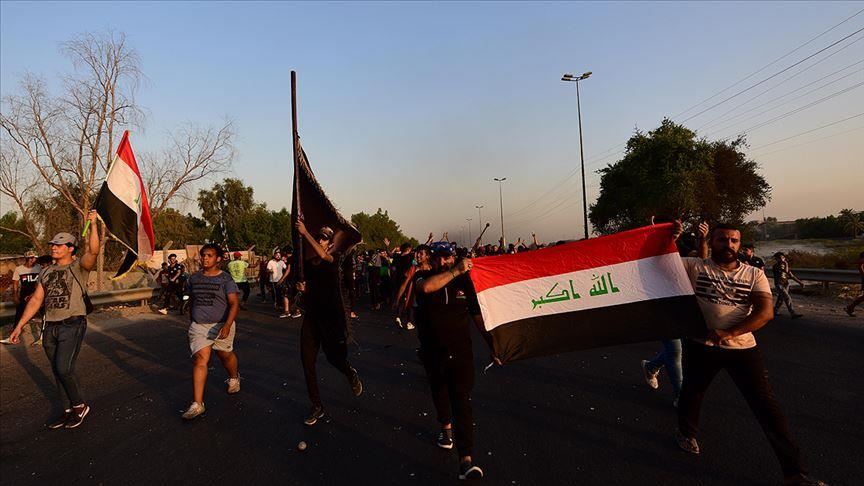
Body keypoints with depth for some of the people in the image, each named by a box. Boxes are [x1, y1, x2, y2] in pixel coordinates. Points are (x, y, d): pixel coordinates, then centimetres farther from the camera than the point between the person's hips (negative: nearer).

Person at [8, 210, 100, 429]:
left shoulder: (79, 267, -5)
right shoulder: (46, 272, 13)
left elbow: (93, 251, -27)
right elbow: (36, 300, 15)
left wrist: (93, 225, -34)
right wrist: (19, 326, 11)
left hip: (72, 325, -7)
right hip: (50, 327, 7)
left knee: (63, 368, -13)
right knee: (59, 371, 11)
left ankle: (80, 406, 8)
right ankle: (74, 408, 24)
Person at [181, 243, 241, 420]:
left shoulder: (225, 279, -10)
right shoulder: (194, 278, 5)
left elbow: (234, 303, -17)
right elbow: (191, 301, 19)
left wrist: (227, 325, -29)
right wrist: (192, 321, 21)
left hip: (221, 325, -2)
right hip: (199, 326, 3)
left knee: (225, 355, 16)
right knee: (199, 359, -10)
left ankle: (234, 378, 48)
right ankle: (197, 404, -8)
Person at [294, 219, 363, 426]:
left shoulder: (335, 258, -5)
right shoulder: (308, 263, 10)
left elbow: (322, 255, -29)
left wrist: (305, 233, -30)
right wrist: (302, 287, -3)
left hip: (332, 314, -5)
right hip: (312, 314, 5)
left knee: (333, 356, 4)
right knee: (307, 360, 0)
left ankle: (352, 375, 41)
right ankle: (317, 406, 14)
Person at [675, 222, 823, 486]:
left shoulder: (754, 274, 2)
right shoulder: (694, 267, -4)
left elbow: (765, 312, -11)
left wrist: (730, 332, -24)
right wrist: (669, 239, -24)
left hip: (743, 347, 1)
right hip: (701, 345, -1)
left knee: (767, 405, 3)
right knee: (692, 392, 18)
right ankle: (687, 433, 46)